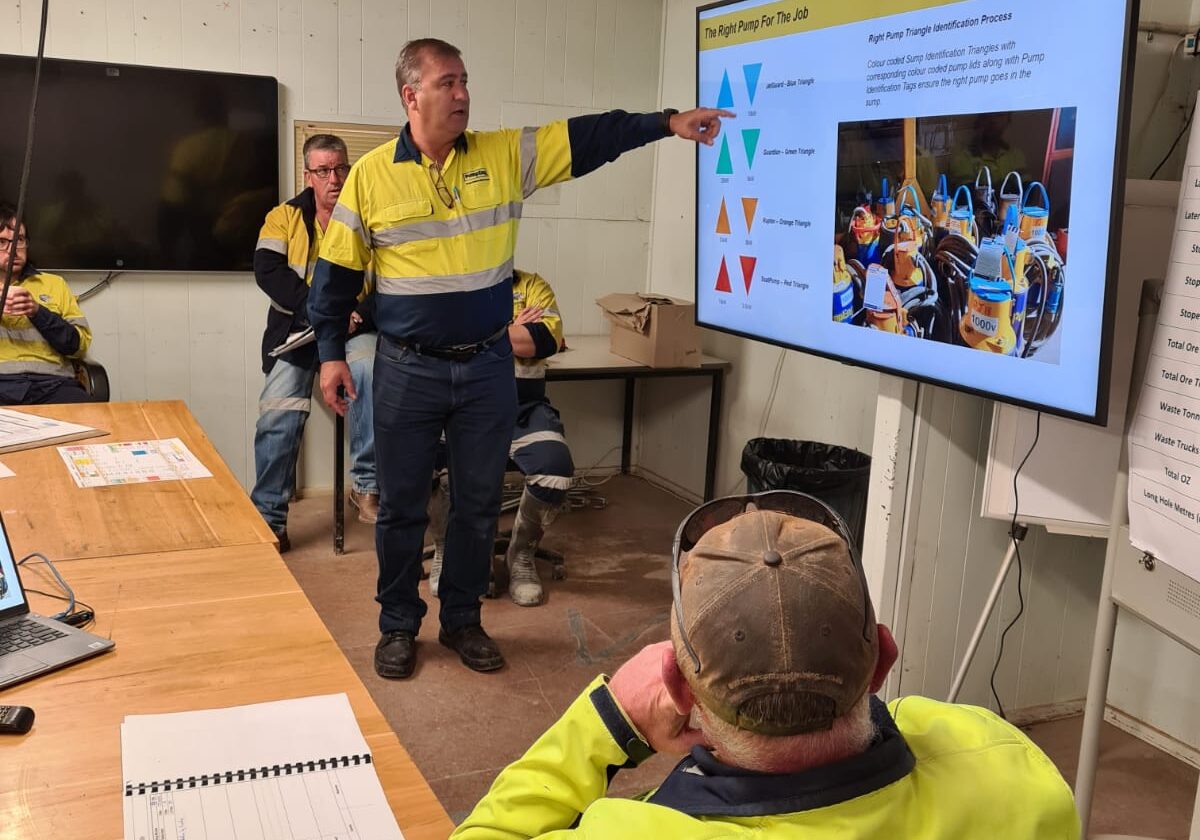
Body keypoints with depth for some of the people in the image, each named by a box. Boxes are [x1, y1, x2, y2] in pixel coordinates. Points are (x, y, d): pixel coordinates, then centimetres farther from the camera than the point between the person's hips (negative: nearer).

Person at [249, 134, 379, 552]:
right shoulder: (285, 217, 8)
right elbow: (267, 270, -6)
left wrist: (359, 315, -21)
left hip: (356, 328, -1)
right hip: (298, 329, 1)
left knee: (370, 370, -33)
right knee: (278, 412, -16)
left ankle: (366, 486, -23)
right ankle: (269, 517, -2)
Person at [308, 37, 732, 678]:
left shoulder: (505, 155, 0)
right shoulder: (371, 175, -3)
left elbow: (589, 138, -5)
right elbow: (337, 271, 3)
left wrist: (667, 123, -15)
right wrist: (331, 352, 0)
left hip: (487, 367, 2)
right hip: (408, 371, -1)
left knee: (478, 504, 11)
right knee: (401, 506, 9)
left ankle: (461, 620, 29)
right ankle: (398, 625, 27)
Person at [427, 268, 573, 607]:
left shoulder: (532, 287, 13)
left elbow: (546, 338, -6)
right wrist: (514, 332, -3)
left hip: (523, 409, 1)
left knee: (555, 468, -28)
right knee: (438, 466, -32)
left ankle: (521, 555, 1)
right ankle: (445, 553, 0)